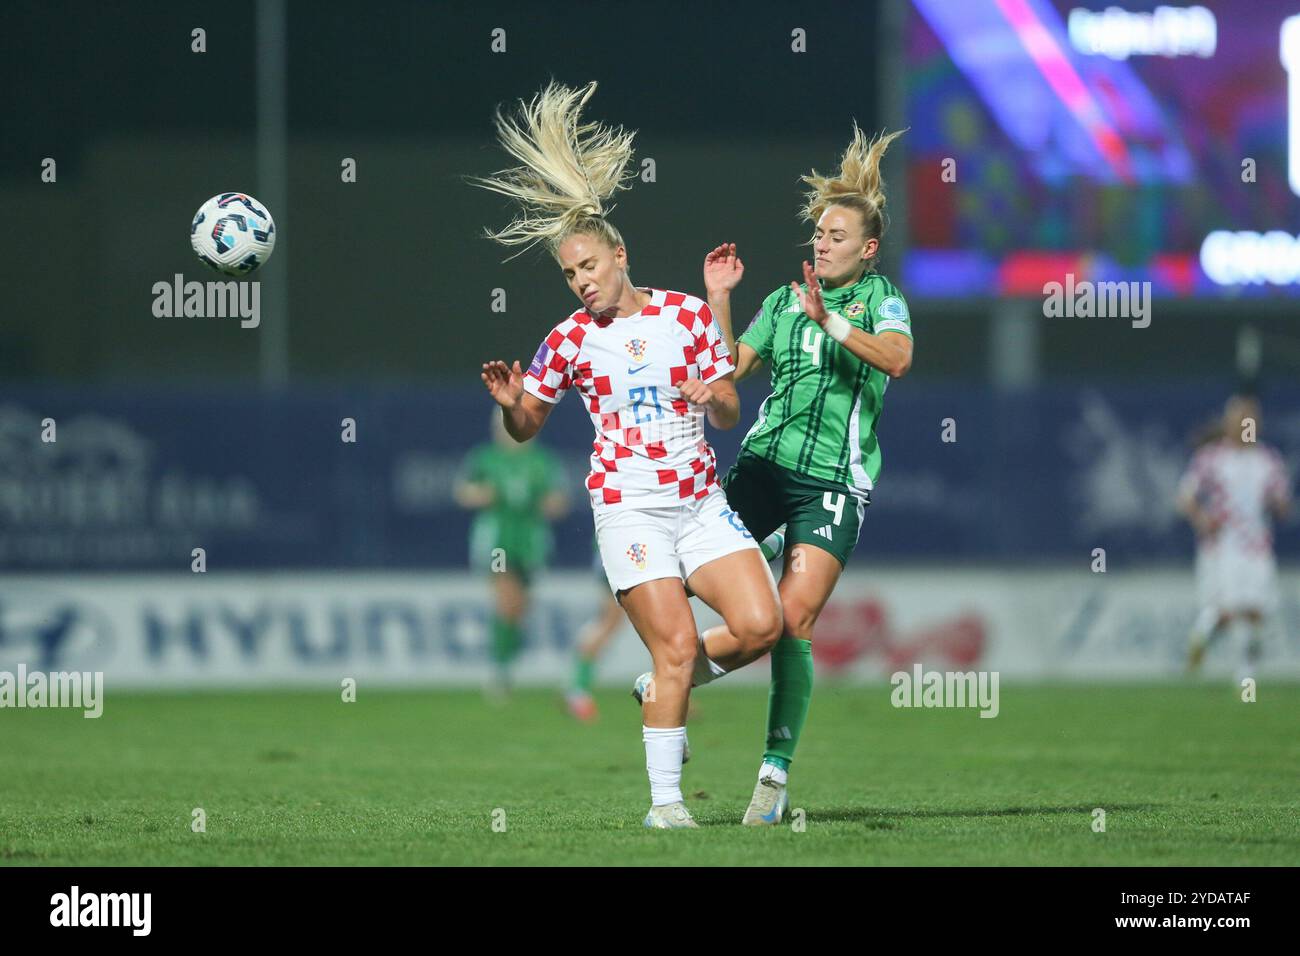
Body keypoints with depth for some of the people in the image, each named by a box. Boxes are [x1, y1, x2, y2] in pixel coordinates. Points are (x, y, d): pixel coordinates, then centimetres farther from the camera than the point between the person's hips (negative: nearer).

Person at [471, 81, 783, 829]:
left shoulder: (688, 313, 1)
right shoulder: (571, 340, 0)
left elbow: (731, 411, 3)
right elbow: (526, 429, 9)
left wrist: (712, 397, -20)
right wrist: (509, 402, -13)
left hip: (702, 500, 2)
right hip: (629, 507, -2)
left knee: (762, 625, -12)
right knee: (676, 646, -12)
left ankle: (670, 688, 15)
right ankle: (665, 799, -2)